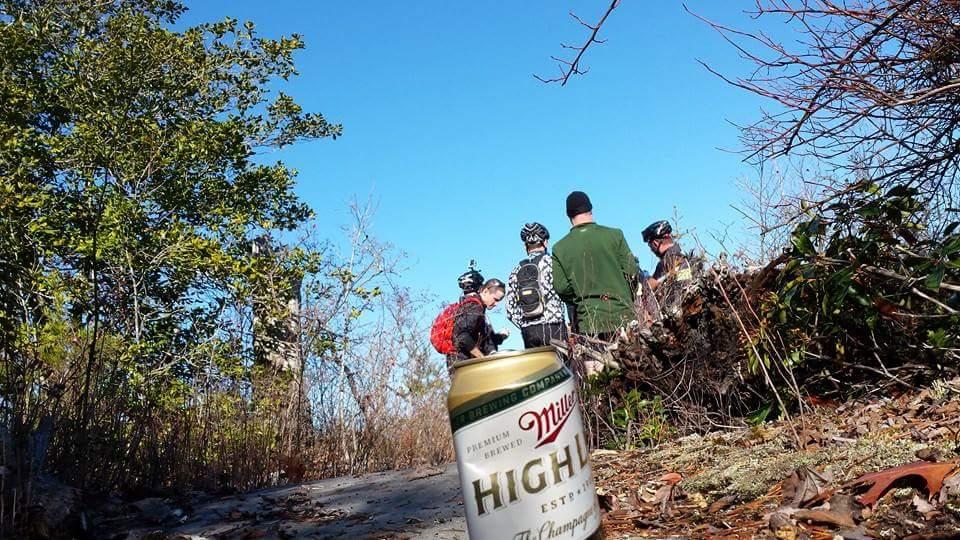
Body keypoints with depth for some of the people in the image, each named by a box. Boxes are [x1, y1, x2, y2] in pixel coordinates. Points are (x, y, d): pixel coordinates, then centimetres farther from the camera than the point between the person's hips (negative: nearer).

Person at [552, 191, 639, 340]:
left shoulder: (559, 248, 0)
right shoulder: (614, 235, -1)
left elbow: (561, 288, -2)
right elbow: (631, 271, -3)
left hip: (587, 320, 1)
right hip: (621, 315, 0)